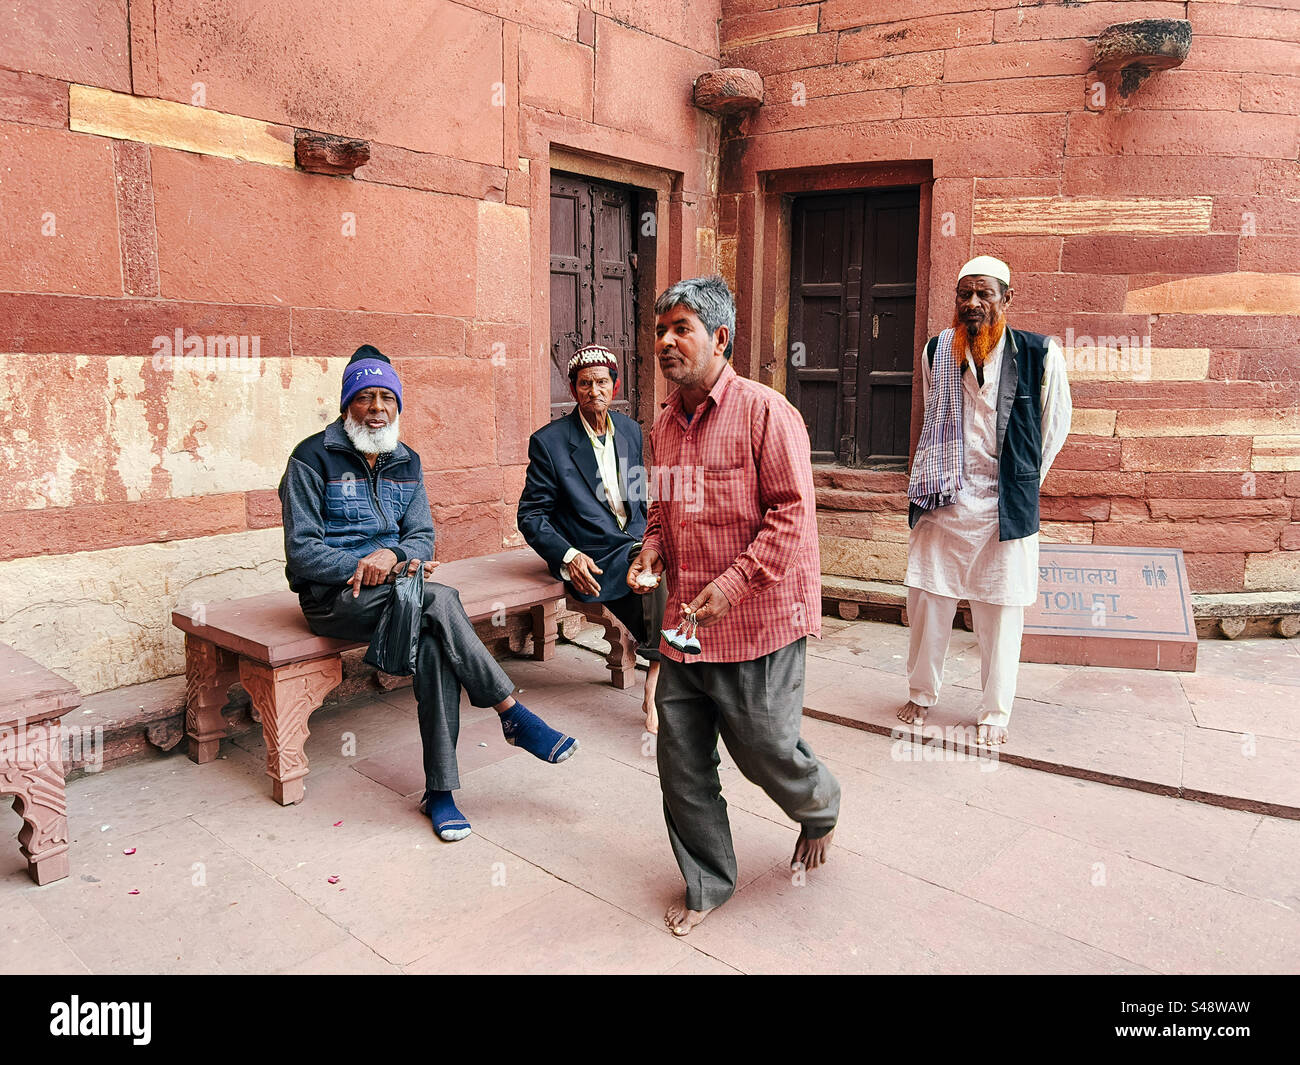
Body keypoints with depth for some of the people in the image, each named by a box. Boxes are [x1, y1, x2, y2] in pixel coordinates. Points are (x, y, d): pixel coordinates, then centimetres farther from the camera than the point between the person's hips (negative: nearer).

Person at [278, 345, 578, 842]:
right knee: (441, 600, -31)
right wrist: (365, 566, -21)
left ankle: (439, 790, -23)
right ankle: (514, 717, -21)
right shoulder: (313, 458, -5)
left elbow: (422, 536, 9)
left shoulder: (406, 462, 12)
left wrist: (395, 554, -15)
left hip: (392, 588, 5)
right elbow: (301, 551, -8)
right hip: (332, 597, -4)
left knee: (435, 642, -29)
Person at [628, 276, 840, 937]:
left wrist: (735, 583, -22)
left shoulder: (764, 411, -12)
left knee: (765, 751, 9)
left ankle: (820, 808, 45)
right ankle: (707, 884, 30)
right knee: (681, 764, 9)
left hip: (756, 623, -6)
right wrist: (652, 547, 2)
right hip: (683, 627, 6)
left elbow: (793, 510, -15)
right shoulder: (663, 424, 10)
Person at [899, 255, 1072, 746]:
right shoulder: (935, 351, 3)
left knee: (1000, 613, 6)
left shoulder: (1039, 354, -5)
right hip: (941, 500, 2)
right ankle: (921, 693, 28)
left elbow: (1055, 425, 8)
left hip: (1004, 505, -2)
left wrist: (1023, 481, 12)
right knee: (927, 602, 8)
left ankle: (994, 714, 21)